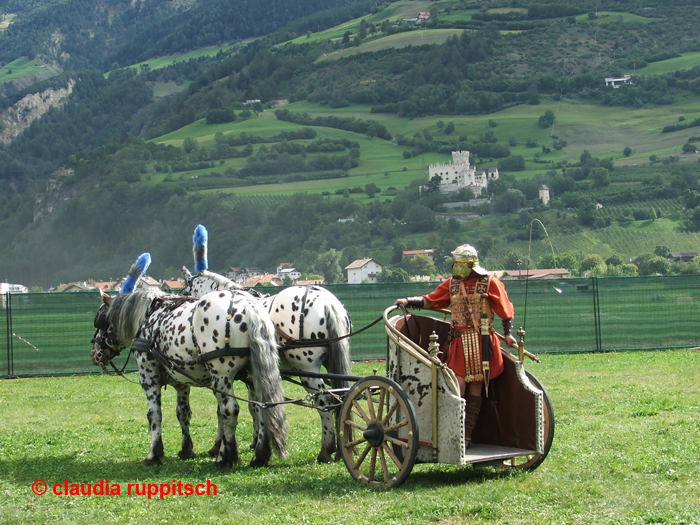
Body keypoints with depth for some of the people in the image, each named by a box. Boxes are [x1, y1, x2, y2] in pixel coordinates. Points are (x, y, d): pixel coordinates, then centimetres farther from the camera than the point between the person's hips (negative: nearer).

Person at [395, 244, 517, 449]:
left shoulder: (489, 284, 0)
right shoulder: (451, 284, 10)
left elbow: (505, 311, 3)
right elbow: (429, 301, 10)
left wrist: (508, 334, -6)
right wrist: (408, 301, -4)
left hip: (483, 343, -2)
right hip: (459, 343, 2)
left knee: (475, 390, 2)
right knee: (458, 389, -9)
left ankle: (467, 436, 8)